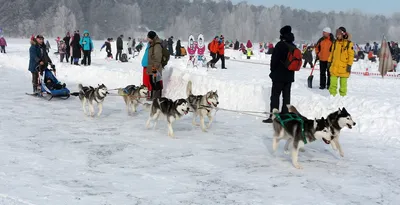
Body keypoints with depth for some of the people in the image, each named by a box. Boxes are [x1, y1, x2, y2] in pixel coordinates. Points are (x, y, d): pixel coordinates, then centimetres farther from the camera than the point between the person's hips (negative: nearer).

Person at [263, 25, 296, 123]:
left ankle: (273, 116, -5)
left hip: (279, 75, -7)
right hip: (289, 76, 7)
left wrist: (273, 70, -2)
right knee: (286, 96, 10)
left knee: (275, 95, -2)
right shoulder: (293, 46, 10)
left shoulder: (280, 45, -13)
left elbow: (274, 59, -14)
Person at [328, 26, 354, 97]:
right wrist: (329, 61, 15)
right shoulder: (335, 43, 9)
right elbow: (332, 53, 19)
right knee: (333, 82, 5)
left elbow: (351, 55, -6)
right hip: (334, 66, 4)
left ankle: (343, 95, 13)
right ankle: (332, 94, 14)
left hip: (343, 67, -4)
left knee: (343, 83, 4)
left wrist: (349, 65, -10)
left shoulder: (348, 43, -6)